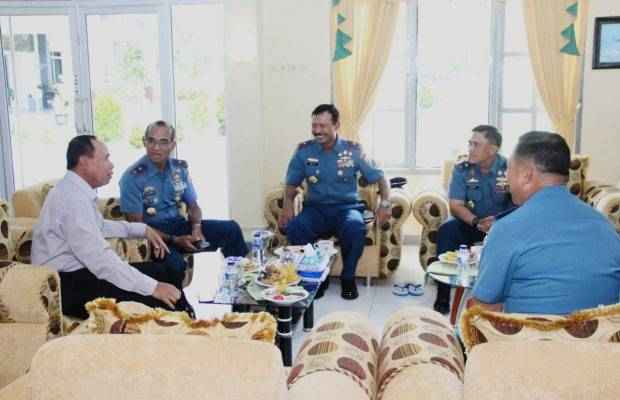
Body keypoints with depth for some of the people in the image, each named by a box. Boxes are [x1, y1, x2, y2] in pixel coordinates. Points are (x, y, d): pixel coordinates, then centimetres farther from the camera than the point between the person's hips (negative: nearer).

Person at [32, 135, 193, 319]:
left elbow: (99, 226, 27)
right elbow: (99, 258, -28)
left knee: (162, 272, 8)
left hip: (80, 269, 10)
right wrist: (152, 287, -27)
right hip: (66, 286, -10)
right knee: (156, 300, -23)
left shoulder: (77, 190, 8)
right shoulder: (72, 197, -22)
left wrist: (142, 229, 17)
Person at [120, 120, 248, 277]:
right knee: (174, 263, -38)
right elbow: (136, 224, -13)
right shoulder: (132, 177, -11)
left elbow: (193, 205, 13)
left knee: (231, 228, -7)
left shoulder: (179, 168, 6)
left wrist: (196, 227, -10)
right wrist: (174, 240, -20)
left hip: (179, 225, 6)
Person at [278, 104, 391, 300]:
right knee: (293, 228, -32)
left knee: (356, 228, -36)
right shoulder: (304, 151, 4)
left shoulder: (353, 150, 1)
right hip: (316, 208, 1)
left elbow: (378, 177, 5)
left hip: (346, 208, -1)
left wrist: (385, 203, -13)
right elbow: (291, 184, 8)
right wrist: (288, 206, -12)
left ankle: (348, 278, -8)